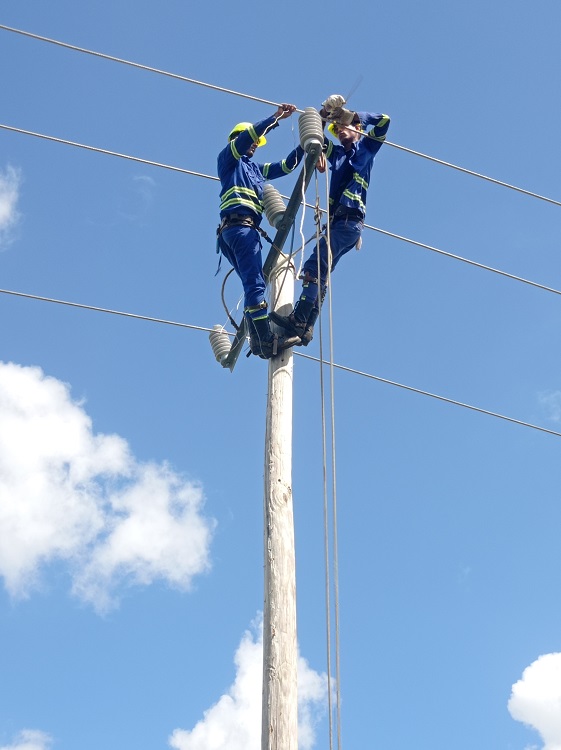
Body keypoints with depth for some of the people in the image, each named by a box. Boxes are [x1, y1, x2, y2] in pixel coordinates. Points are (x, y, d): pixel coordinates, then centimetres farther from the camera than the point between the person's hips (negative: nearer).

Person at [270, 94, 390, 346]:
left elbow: (384, 121, 1)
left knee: (315, 265, -19)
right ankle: (306, 328, -2)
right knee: (320, 272, 1)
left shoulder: (366, 148, 12)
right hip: (336, 221, 8)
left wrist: (353, 115, 5)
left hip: (350, 220, -8)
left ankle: (299, 319, -27)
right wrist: (323, 116, 12)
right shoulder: (337, 153, 28)